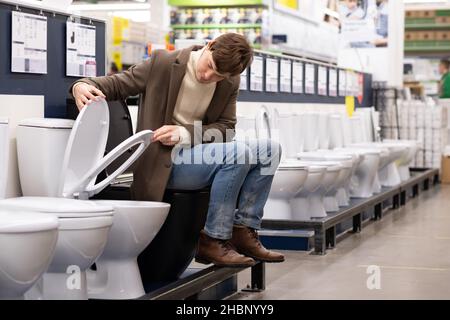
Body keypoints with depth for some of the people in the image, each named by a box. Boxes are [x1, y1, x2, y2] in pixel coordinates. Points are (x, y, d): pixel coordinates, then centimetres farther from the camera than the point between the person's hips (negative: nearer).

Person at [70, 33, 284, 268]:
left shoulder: (230, 83, 4)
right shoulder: (163, 63, -10)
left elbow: (225, 129, 0)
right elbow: (116, 84, -4)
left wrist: (185, 134, -19)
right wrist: (82, 86, -26)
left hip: (199, 155, 6)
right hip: (164, 162, -6)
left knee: (270, 149, -7)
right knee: (237, 153, -27)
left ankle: (243, 230, -4)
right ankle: (213, 239, -20)